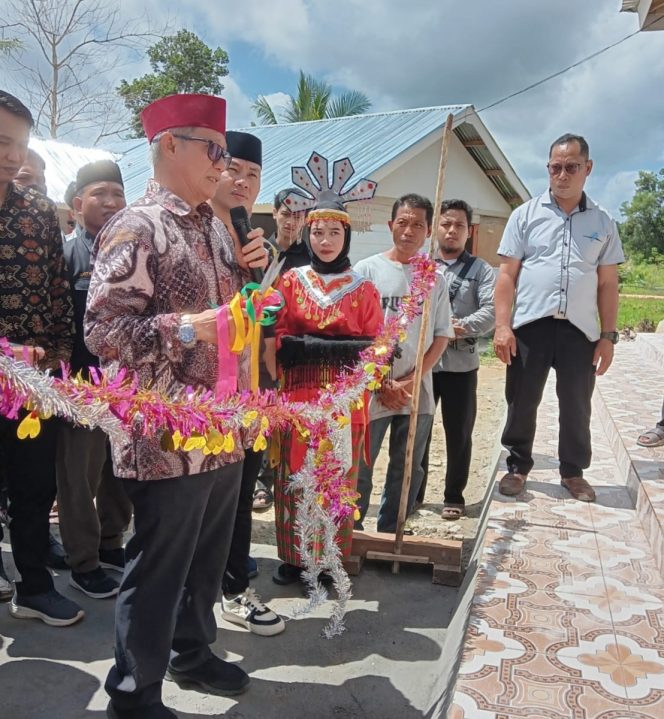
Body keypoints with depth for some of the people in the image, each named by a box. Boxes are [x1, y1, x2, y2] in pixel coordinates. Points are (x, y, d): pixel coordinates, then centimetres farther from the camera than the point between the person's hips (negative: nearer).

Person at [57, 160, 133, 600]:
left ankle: (111, 544, 33)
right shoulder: (67, 254, -4)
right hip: (84, 383, -4)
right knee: (81, 475, 6)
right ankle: (83, 563, 20)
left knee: (121, 471, 16)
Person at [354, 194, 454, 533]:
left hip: (418, 394, 3)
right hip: (370, 392, -3)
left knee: (407, 471, 12)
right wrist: (383, 384, -9)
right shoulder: (367, 269, -2)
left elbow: (441, 336, 5)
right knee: (359, 470, 5)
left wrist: (409, 382, -7)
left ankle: (389, 536, 29)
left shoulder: (435, 279, 6)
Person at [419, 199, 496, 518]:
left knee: (458, 433, 7)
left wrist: (460, 328, -23)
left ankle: (454, 496, 23)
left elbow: (492, 311, -8)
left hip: (460, 363, -1)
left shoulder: (481, 270, 6)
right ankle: (413, 492, 24)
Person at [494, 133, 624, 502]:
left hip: (580, 329, 2)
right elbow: (507, 275, 0)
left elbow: (608, 284, 9)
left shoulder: (602, 222, 9)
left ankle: (574, 471, 29)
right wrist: (502, 326, -8)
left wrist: (608, 336, 3)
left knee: (577, 406, 11)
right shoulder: (526, 214, 3)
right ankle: (518, 466, 25)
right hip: (530, 326, -1)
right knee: (522, 402, 7)